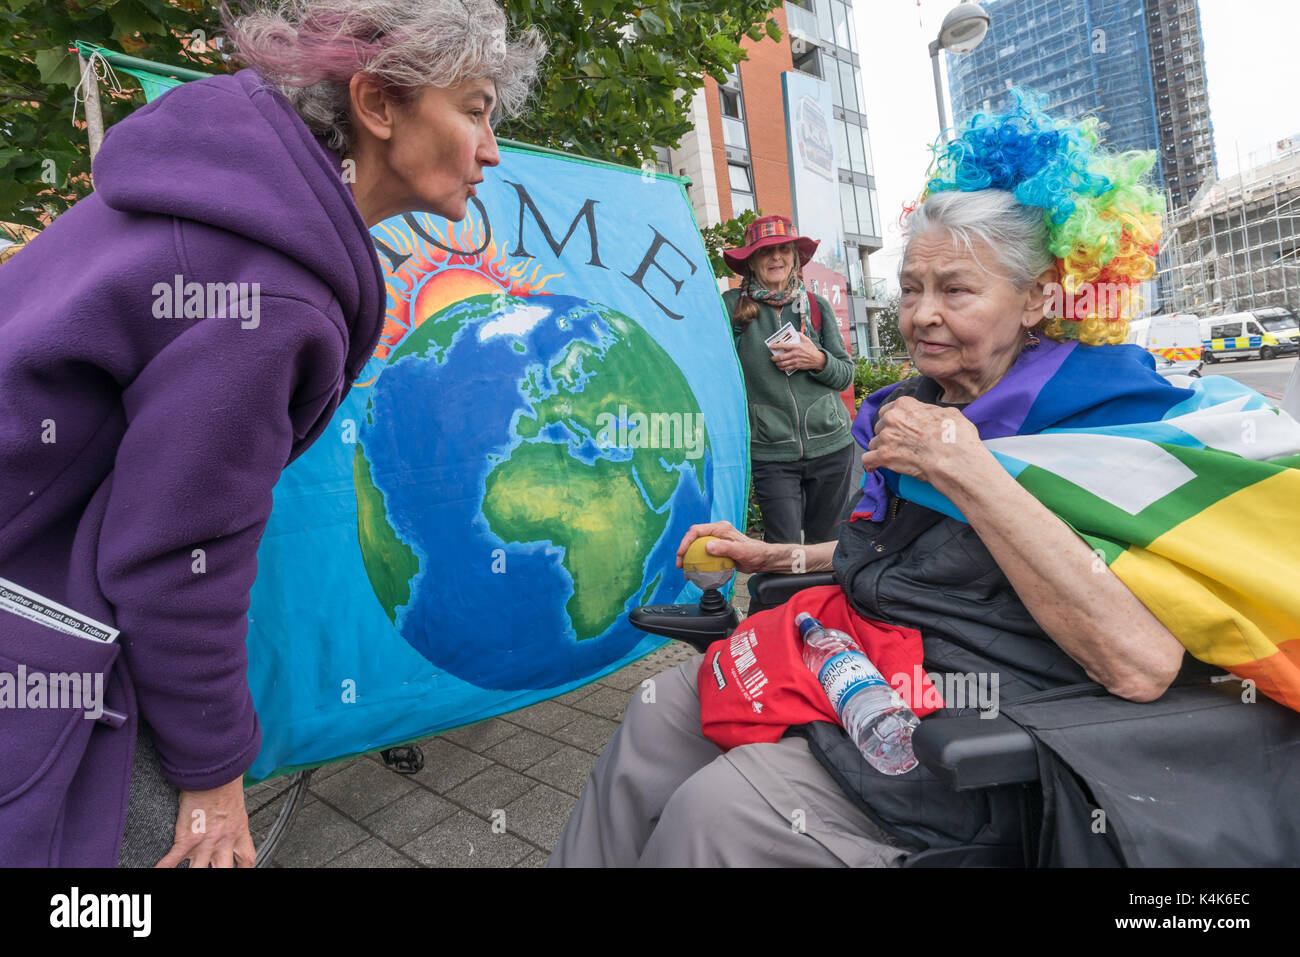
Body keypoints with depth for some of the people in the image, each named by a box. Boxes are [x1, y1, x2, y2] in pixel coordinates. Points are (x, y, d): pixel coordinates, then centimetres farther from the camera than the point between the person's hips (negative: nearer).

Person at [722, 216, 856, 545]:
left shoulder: (816, 305, 8)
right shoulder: (734, 305, 0)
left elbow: (846, 375, 8)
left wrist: (819, 361, -8)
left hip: (830, 445, 3)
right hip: (770, 453, -3)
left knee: (826, 546, 14)